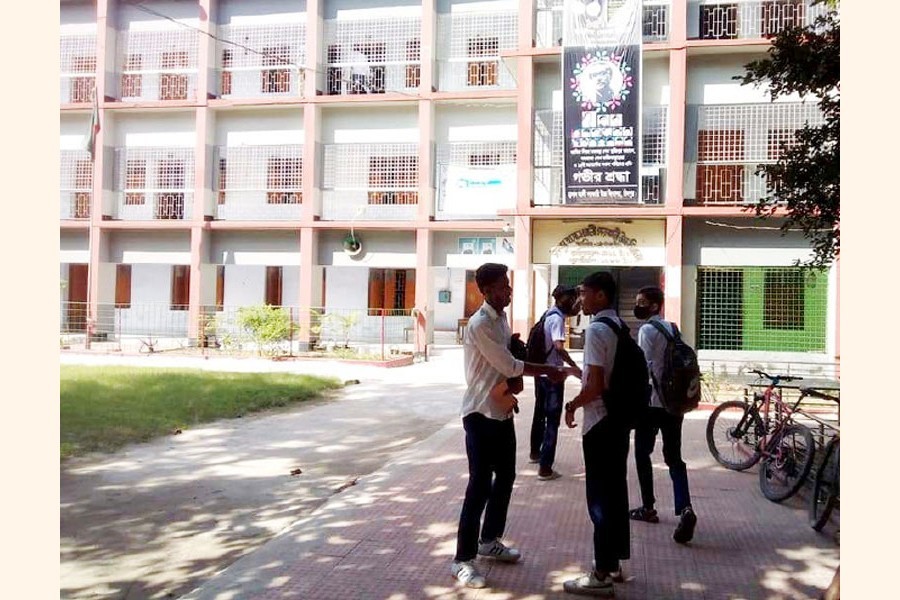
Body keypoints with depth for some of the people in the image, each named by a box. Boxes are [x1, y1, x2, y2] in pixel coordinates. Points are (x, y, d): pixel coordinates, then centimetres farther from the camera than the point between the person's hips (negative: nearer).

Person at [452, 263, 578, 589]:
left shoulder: (501, 319, 10)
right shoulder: (480, 324, -19)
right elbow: (509, 367, -18)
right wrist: (549, 371, -8)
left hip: (502, 412, 9)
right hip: (481, 414, -9)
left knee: (505, 477, 18)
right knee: (480, 485, -6)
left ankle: (490, 540, 35)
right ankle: (463, 559, 5)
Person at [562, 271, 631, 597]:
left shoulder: (596, 329, -18)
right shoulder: (619, 325, 10)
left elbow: (595, 386, -21)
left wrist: (573, 405, -7)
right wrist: (580, 373, 19)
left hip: (599, 421, -9)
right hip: (618, 417, 9)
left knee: (600, 496, -2)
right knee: (616, 491, 15)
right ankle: (614, 563, 26)